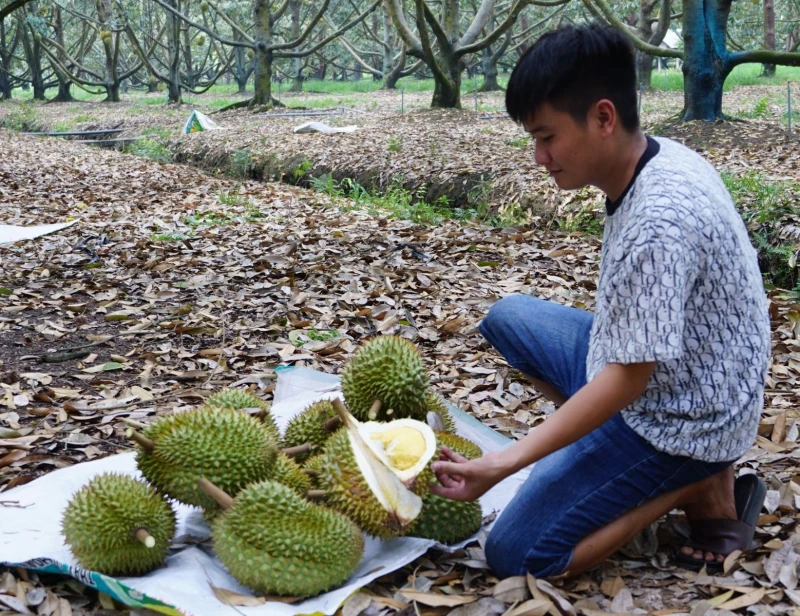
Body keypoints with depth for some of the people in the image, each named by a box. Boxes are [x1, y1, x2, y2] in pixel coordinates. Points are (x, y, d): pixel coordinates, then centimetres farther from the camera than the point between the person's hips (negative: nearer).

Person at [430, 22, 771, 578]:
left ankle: (699, 484, -1)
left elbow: (627, 380, -27)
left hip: (677, 423, -9)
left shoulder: (659, 222, -31)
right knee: (508, 318, 17)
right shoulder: (657, 158, -2)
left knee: (515, 556, -10)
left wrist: (501, 465, -27)